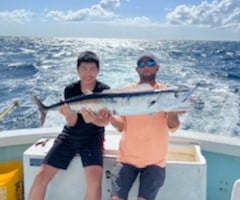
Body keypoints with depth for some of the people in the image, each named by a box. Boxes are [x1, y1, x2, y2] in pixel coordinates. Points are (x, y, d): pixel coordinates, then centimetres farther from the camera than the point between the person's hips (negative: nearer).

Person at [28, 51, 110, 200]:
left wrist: (92, 119, -35)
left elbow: (105, 121, -13)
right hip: (70, 136, 2)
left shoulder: (104, 90, -10)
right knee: (42, 175, -7)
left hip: (93, 138, -2)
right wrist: (69, 113, -30)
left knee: (94, 180, -25)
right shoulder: (70, 90, -5)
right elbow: (71, 123, -6)